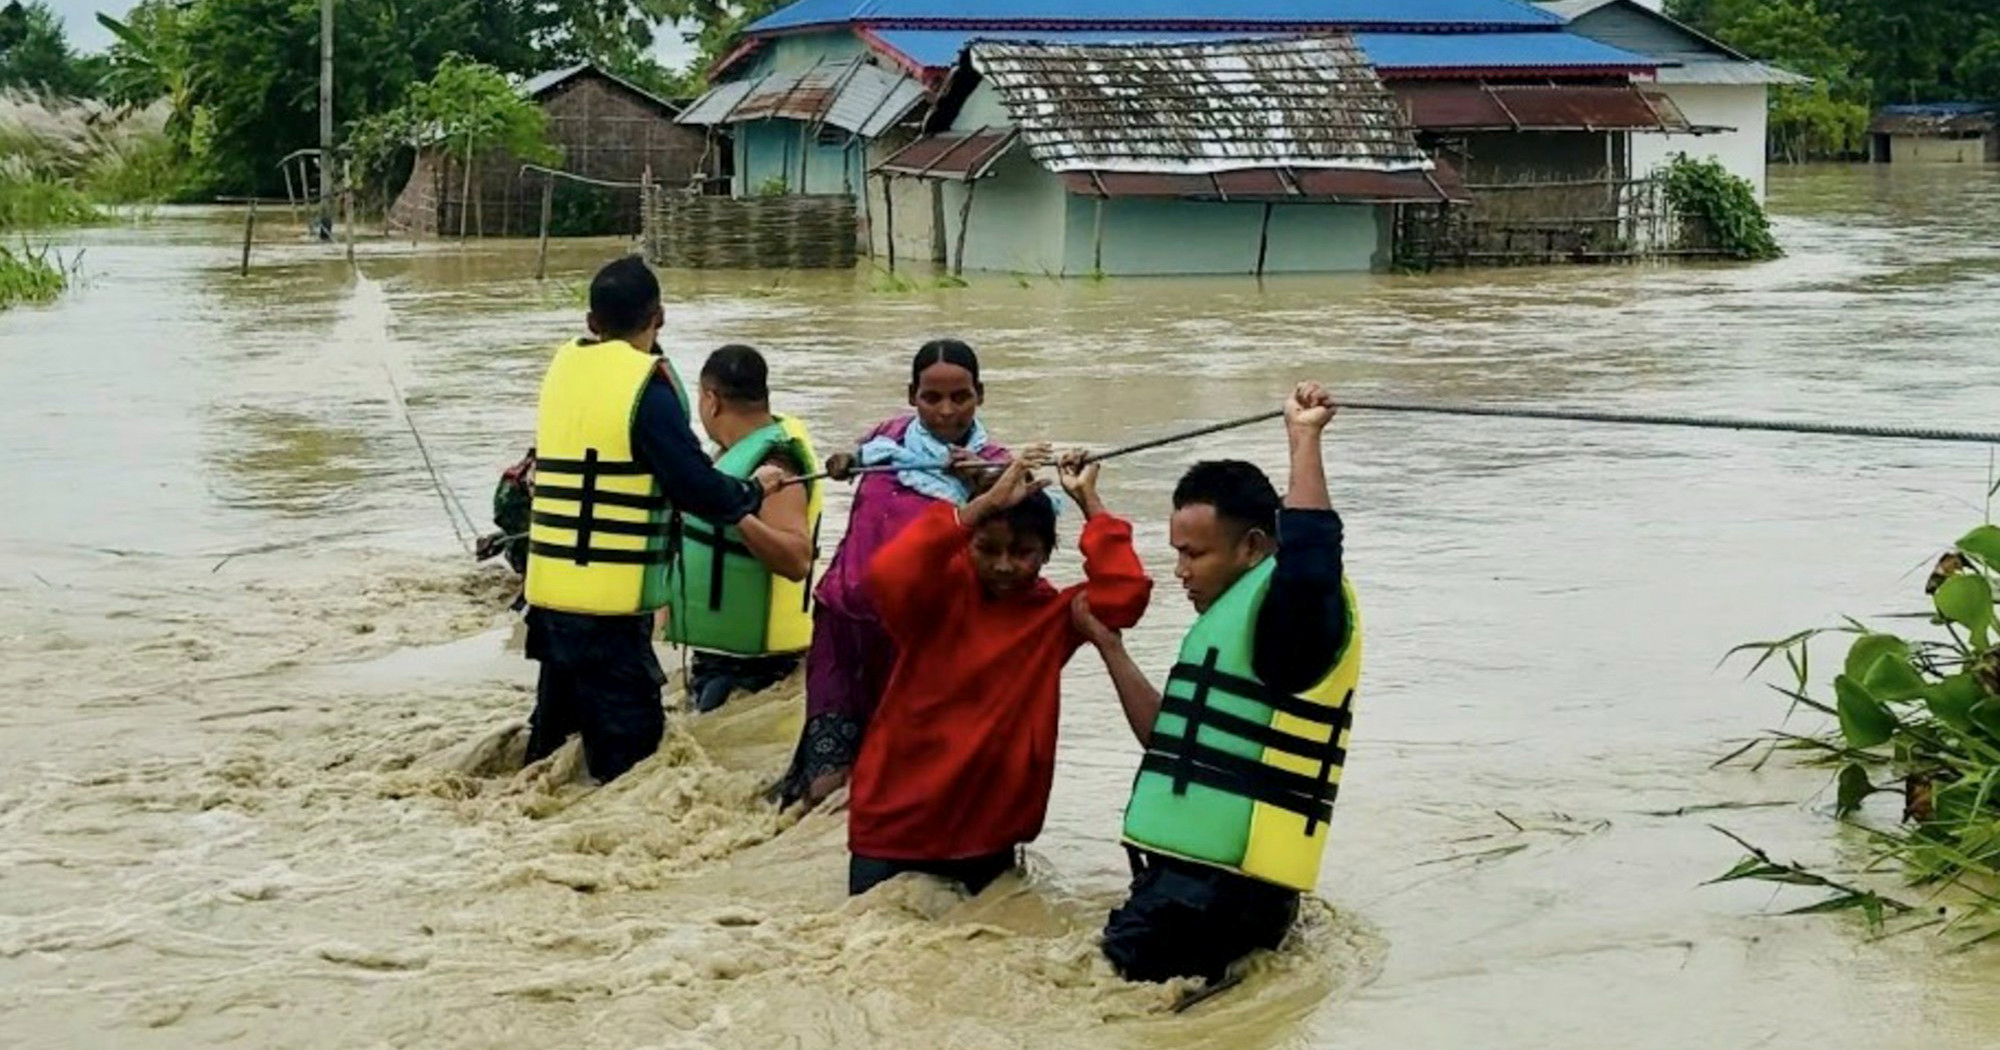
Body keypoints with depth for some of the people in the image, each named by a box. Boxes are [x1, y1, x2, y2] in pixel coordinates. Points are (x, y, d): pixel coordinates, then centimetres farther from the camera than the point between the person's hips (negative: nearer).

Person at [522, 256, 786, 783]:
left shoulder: (563, 369, 8)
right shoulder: (646, 384, -13)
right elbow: (697, 488, -17)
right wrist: (753, 490, 3)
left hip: (551, 588, 7)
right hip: (611, 603, -7)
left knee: (555, 730, 20)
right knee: (628, 743, -3)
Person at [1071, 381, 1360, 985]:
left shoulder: (1286, 608, -12)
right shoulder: (1229, 623, 20)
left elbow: (1310, 552, -38)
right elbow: (1168, 739, 26)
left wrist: (1304, 439, -31)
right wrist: (1109, 646, 26)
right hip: (1185, 878, 11)